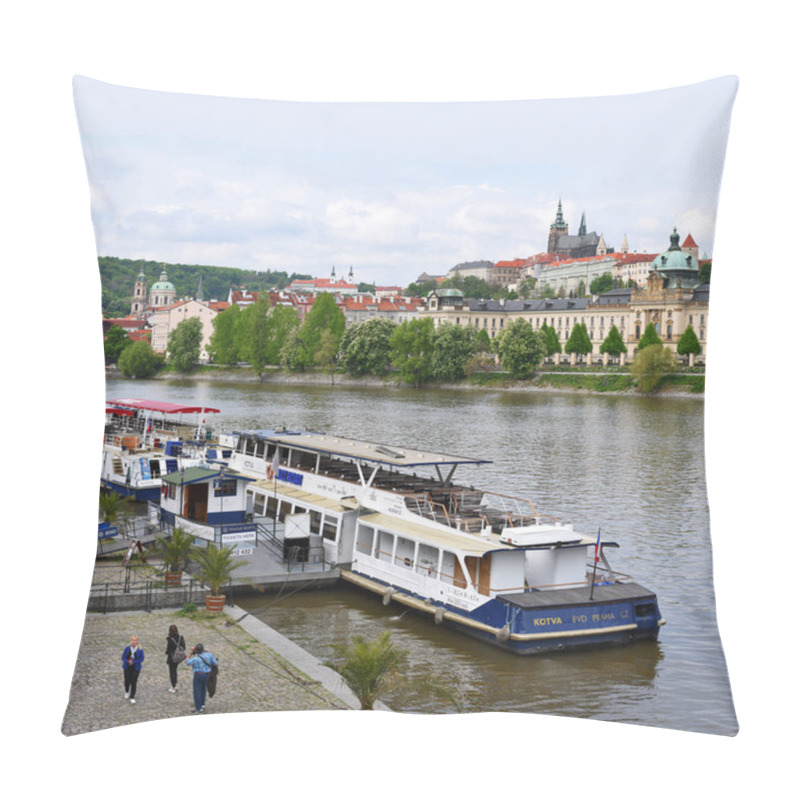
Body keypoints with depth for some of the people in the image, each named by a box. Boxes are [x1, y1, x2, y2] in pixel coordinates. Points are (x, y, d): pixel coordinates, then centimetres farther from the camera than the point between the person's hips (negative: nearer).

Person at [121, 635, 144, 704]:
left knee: (133, 682, -2)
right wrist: (128, 662, -22)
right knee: (127, 681, 8)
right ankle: (127, 692, 40)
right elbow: (123, 657, -5)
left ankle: (132, 697, 9)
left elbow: (142, 658, -8)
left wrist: (133, 662, -17)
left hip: (135, 668, -1)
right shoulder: (127, 648, -9)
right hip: (127, 667, 1)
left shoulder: (140, 649, -11)